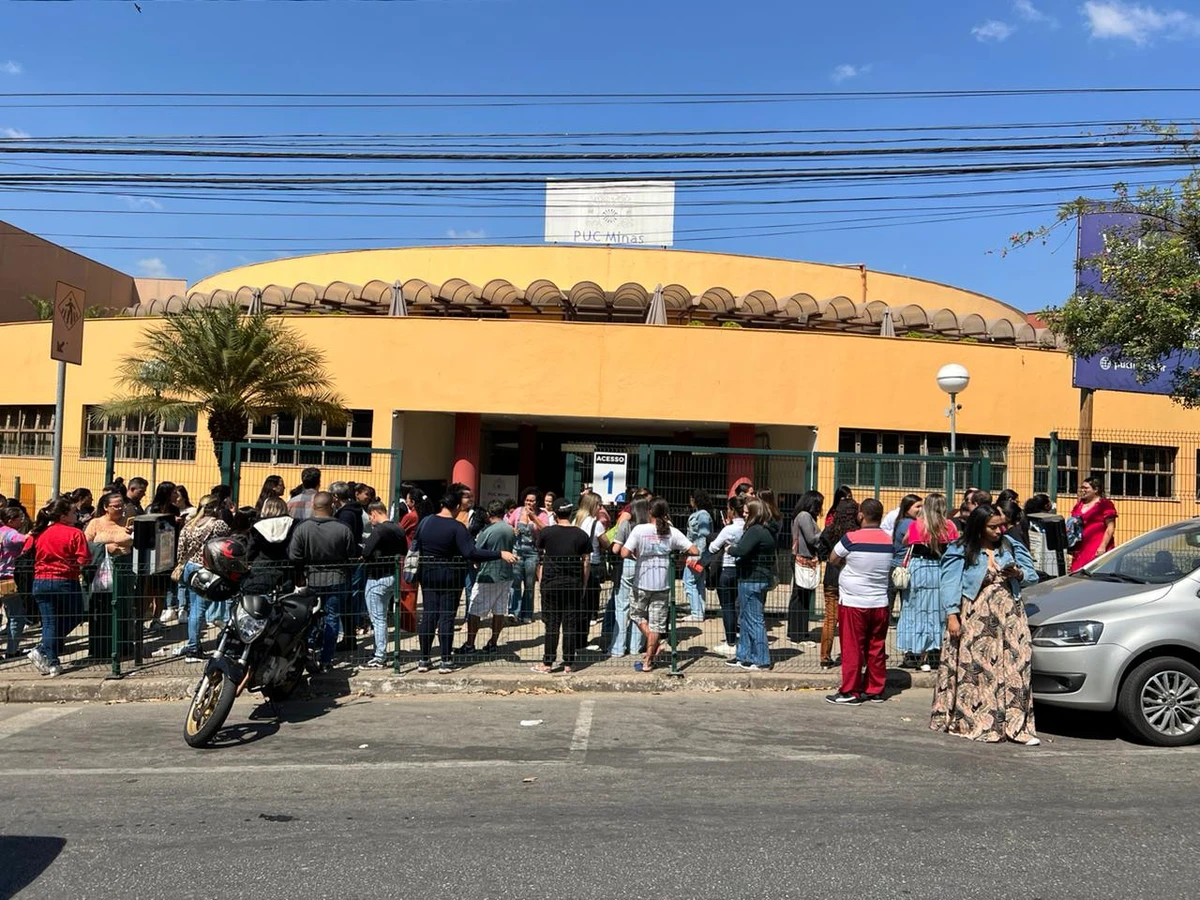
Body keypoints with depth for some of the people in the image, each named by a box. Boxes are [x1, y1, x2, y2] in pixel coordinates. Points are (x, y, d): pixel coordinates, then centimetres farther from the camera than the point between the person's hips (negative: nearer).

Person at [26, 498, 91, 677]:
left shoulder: (38, 533, 4)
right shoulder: (74, 533, -11)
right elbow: (84, 561, -15)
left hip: (40, 581, 5)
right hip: (65, 582, -5)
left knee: (49, 622, 10)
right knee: (73, 618, 14)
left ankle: (51, 662, 8)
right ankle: (43, 651, 2)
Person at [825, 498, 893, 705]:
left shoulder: (852, 538, -14)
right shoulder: (888, 540, 0)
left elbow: (833, 560, -3)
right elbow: (890, 568, 12)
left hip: (853, 603, -5)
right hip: (880, 603, 5)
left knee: (852, 649, 3)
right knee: (877, 649, 12)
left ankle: (850, 692, 8)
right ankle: (875, 690, 20)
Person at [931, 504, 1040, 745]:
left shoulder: (1011, 547, 12)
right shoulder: (962, 552, 1)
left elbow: (1031, 576, 16)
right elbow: (951, 584, -4)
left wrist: (1018, 574, -7)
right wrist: (952, 616, -12)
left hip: (1009, 615, 3)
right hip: (975, 616, -3)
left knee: (1016, 664, -5)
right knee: (975, 667, -4)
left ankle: (1016, 725, -2)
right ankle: (977, 723, 5)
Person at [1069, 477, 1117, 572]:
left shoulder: (1105, 504, -1)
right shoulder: (1079, 505, 18)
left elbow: (1110, 528, -6)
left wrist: (1103, 547, -14)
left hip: (1098, 549, -6)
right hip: (1080, 549, 6)